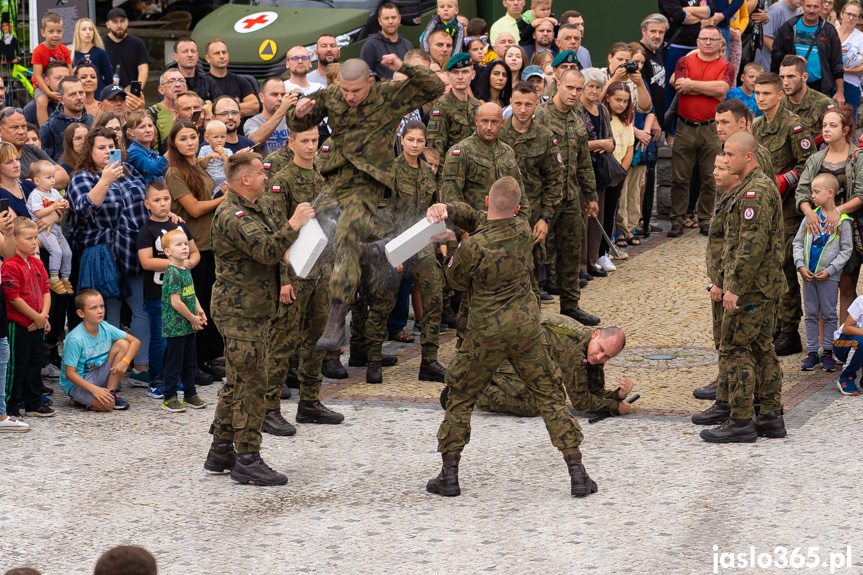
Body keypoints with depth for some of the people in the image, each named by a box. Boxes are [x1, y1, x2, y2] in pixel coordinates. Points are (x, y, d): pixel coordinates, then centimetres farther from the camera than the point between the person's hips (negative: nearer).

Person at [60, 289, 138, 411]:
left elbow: (135, 341, 1)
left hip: (97, 376, 7)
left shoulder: (105, 328, -6)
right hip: (76, 383, -7)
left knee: (123, 344, -9)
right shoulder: (75, 339, -24)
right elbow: (70, 373, -23)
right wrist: (94, 389, -33)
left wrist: (125, 361, -18)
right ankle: (80, 400, 1)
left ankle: (111, 392, -4)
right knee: (107, 404, -32)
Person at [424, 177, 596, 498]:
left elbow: (457, 281, -1)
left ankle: (449, 474, 16)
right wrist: (448, 209, -11)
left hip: (487, 331, -3)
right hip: (527, 325, 4)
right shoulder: (523, 231, -4)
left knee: (460, 397, 14)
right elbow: (476, 218, 6)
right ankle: (577, 474, 6)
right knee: (550, 396, 10)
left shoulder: (473, 247, -20)